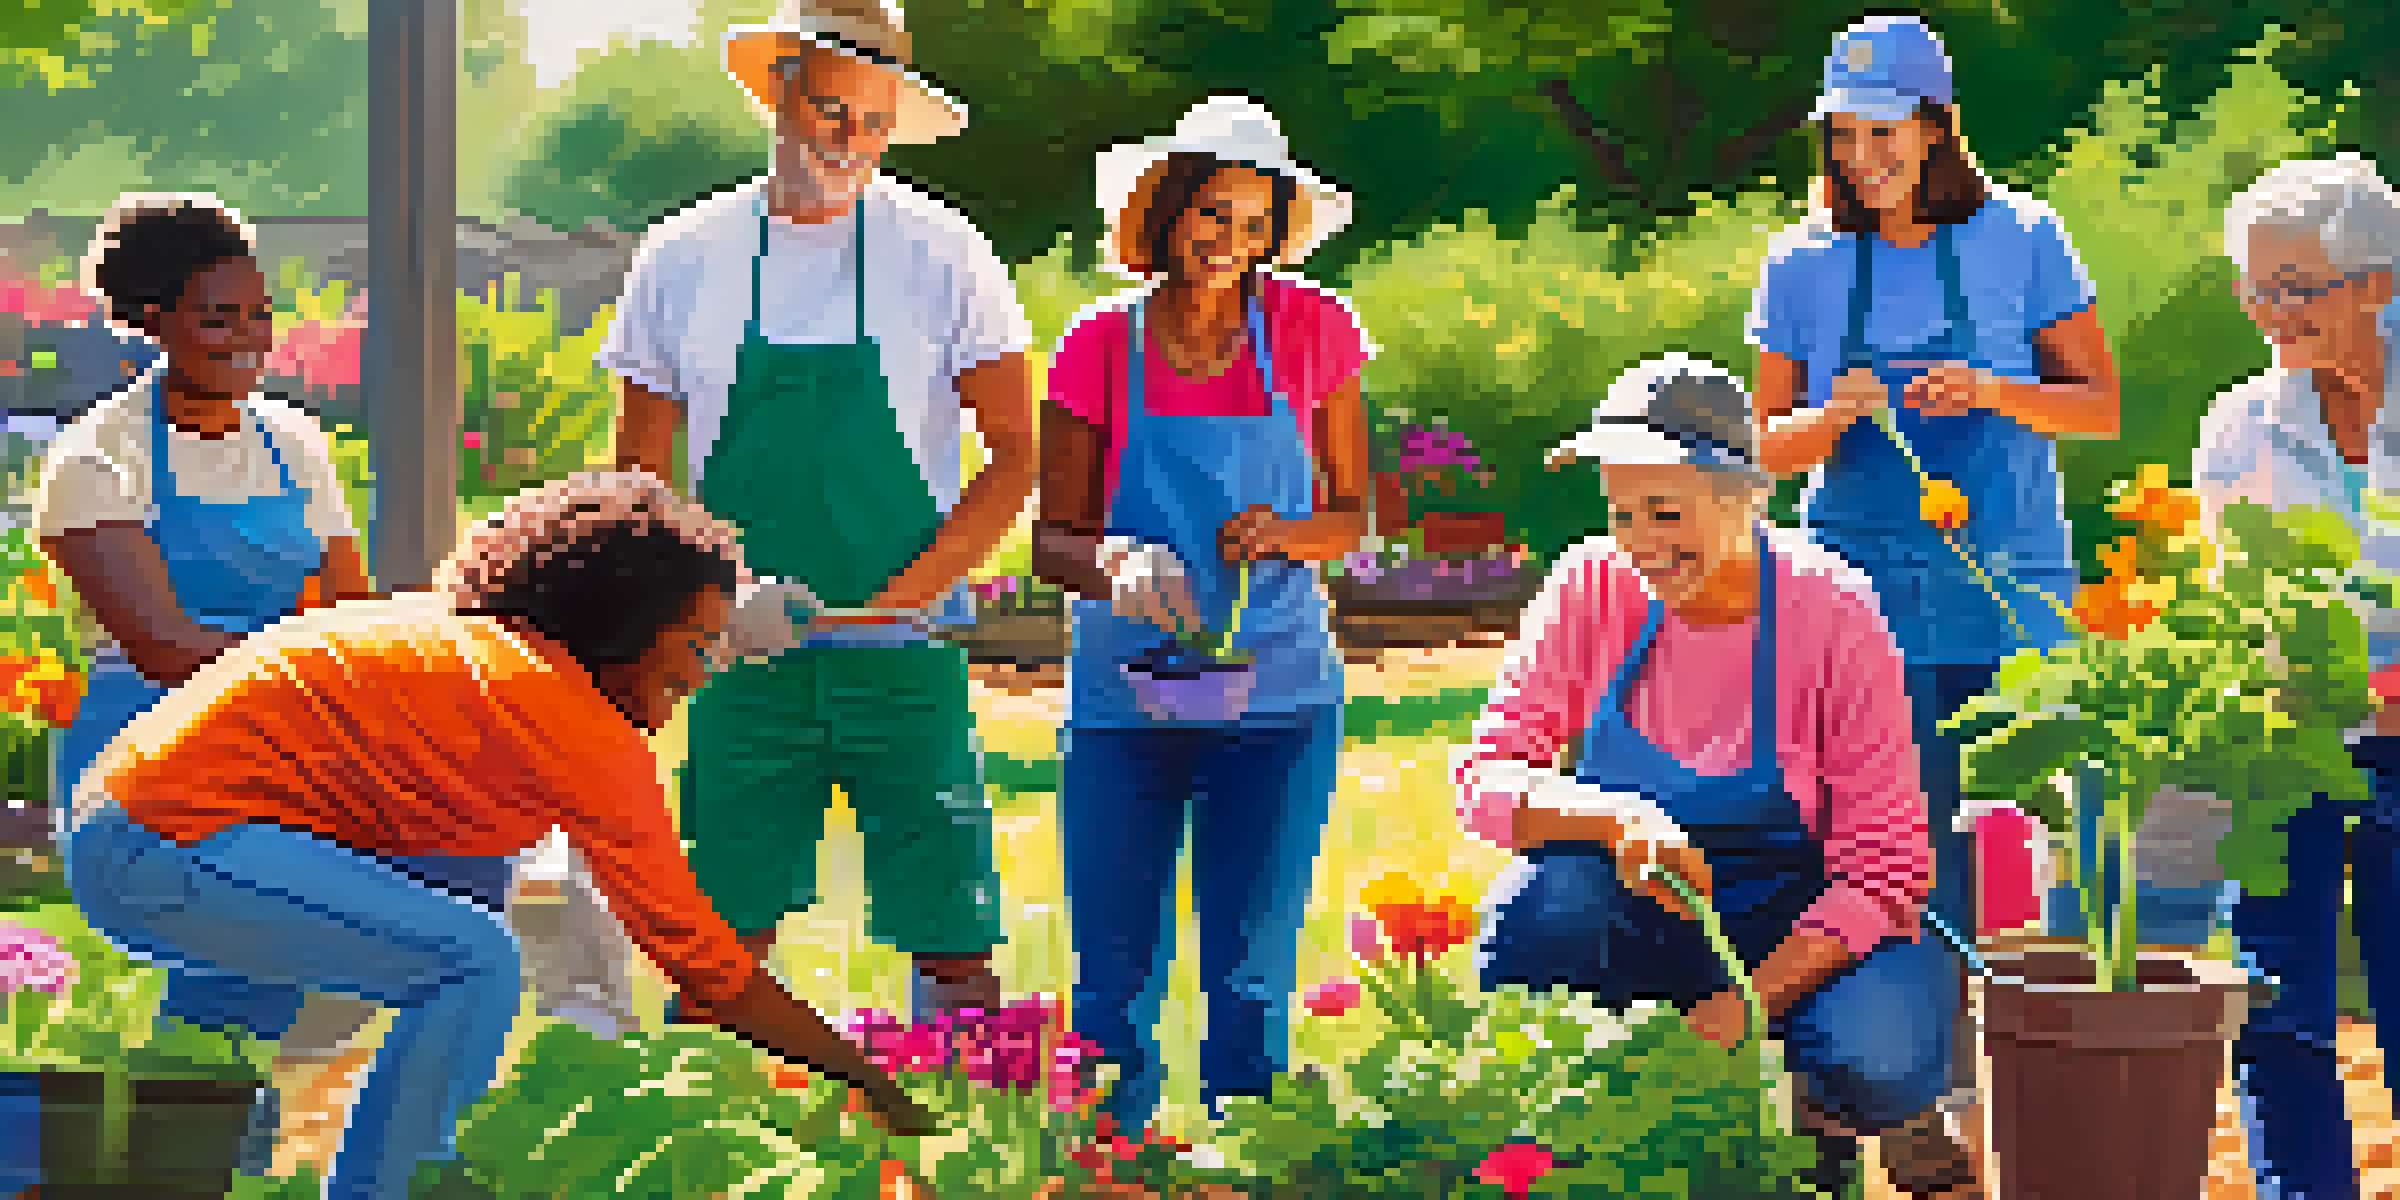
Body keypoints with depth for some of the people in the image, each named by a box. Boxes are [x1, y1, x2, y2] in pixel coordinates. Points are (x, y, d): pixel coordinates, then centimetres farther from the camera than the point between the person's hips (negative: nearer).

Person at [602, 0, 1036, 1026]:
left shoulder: (939, 256, 0)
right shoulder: (683, 260, 5)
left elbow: (1014, 456, 1)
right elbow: (637, 478, 11)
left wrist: (904, 596, -10)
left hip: (901, 653, -1)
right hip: (742, 659, 2)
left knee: (950, 939, -2)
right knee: (726, 939, 3)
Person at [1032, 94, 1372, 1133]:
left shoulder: (1312, 331, 1)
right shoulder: (1103, 346, 0)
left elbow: (1353, 517, 8)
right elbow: (1053, 540, 2)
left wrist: (1287, 536, -14)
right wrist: (1119, 567, -20)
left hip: (1278, 694, 0)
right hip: (1125, 692, 0)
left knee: (1253, 969, -1)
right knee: (1115, 971, 0)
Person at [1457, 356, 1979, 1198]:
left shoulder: (1832, 614, -16)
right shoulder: (1593, 588, -9)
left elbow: (1885, 869, -15)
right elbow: (1485, 776, -11)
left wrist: (1750, 1003, -27)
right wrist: (1610, 819, -32)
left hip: (1812, 932, -2)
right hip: (1645, 919, 2)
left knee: (1877, 1067, -33)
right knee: (1546, 898, -31)